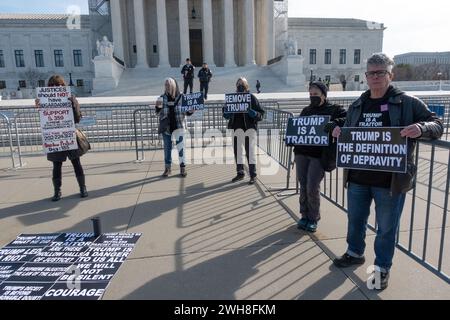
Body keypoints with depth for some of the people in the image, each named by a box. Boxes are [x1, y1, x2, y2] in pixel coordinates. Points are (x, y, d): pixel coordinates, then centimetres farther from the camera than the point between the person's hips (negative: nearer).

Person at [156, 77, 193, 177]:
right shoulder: (162, 98, 2)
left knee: (180, 146, 0)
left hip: (178, 126, -2)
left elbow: (187, 112, 3)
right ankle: (168, 168, 23)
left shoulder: (181, 97, -4)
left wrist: (191, 111, -18)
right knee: (167, 147, 10)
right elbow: (158, 112, 8)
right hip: (166, 127, 2)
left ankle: (183, 168, 13)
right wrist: (158, 107, -12)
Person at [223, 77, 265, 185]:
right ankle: (240, 173, 27)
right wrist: (226, 113, -5)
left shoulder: (252, 98, -1)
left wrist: (252, 113, -22)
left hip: (249, 127, -5)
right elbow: (226, 115, 18)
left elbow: (261, 114, -3)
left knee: (250, 151, -3)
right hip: (237, 127, 5)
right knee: (237, 150, 12)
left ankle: (253, 175, 8)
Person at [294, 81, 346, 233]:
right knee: (303, 186, 7)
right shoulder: (306, 110, 17)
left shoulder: (335, 109, 2)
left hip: (319, 155, -4)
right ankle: (304, 215, 22)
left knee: (312, 187, -5)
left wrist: (335, 123, -30)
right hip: (301, 152, 5)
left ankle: (313, 218, 15)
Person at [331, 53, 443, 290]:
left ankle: (382, 267, 30)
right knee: (355, 220, 19)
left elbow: (437, 126, -2)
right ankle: (355, 253, 42)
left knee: (386, 227, 10)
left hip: (390, 181, -4)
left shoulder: (408, 103, -3)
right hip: (357, 177, 4)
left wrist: (421, 128, -25)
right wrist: (339, 133, -2)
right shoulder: (357, 106, 10)